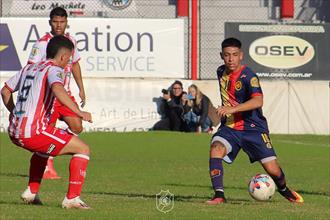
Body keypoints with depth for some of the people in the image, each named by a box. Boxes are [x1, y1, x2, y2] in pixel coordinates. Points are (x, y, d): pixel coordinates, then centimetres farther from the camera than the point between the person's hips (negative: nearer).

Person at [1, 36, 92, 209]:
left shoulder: (29, 68, 20)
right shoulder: (54, 70, -5)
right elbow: (57, 89, -28)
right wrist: (79, 112, -28)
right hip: (33, 131, -9)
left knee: (43, 148, 40)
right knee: (83, 149, -1)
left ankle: (31, 192, 32)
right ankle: (72, 198, -7)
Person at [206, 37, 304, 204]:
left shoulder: (248, 76, -18)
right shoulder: (221, 72, 4)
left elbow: (258, 101, -35)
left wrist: (232, 109, -45)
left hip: (253, 128, -5)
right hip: (229, 127, 5)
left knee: (272, 170, -5)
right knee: (216, 149, -27)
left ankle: (284, 190, 30)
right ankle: (219, 195, -25)